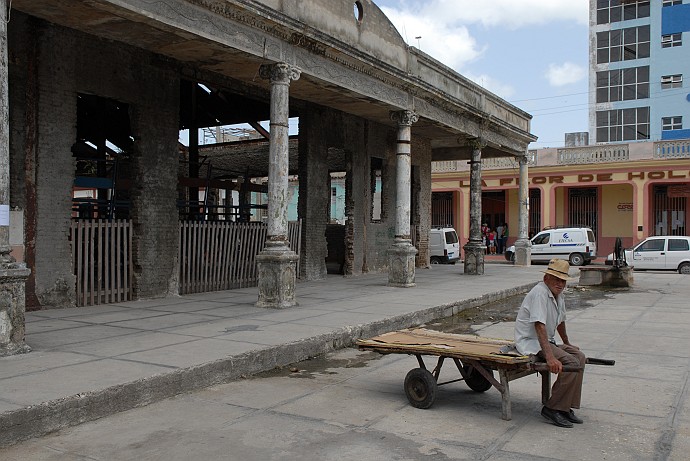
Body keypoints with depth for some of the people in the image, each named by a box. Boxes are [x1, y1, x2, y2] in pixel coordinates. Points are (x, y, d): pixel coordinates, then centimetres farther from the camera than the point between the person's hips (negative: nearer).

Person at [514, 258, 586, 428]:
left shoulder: (558, 295, 10)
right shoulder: (540, 293, -20)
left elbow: (560, 322, 28)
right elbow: (539, 326, -30)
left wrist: (567, 343, 39)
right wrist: (550, 357, -37)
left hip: (547, 341, 10)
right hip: (530, 342, -10)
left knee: (579, 356, 0)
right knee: (571, 363, -21)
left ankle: (565, 407, 3)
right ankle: (552, 408, -12)